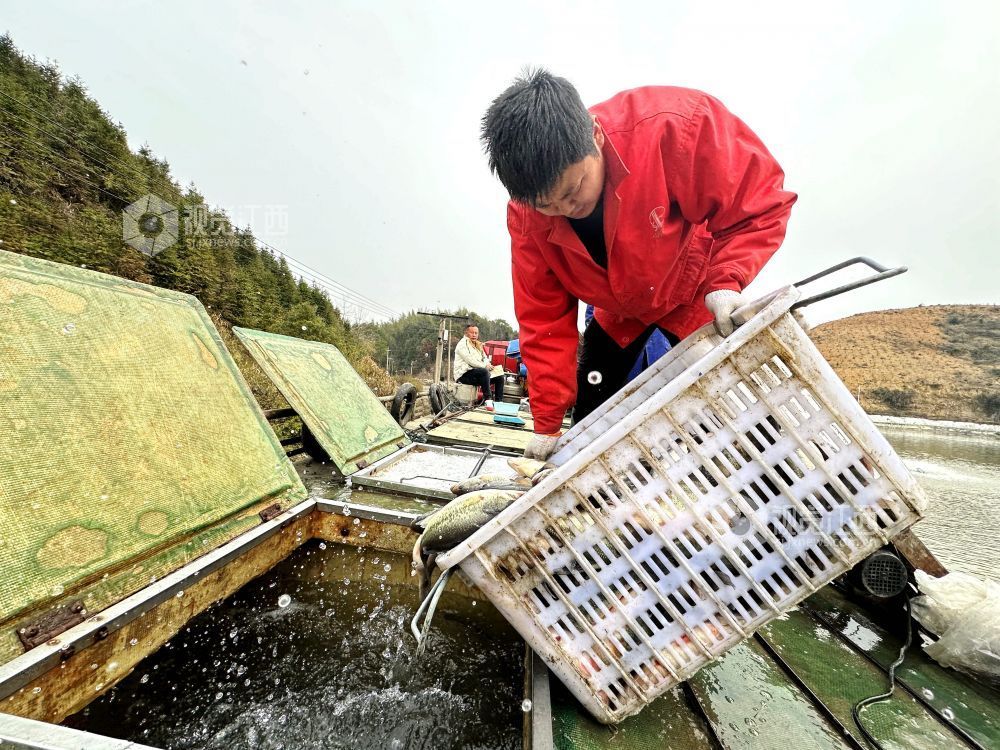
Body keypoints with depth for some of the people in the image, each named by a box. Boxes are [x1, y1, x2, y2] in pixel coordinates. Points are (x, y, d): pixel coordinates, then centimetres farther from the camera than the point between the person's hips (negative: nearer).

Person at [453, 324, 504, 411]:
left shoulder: (478, 345, 22)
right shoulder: (463, 344, -6)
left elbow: (485, 357, 21)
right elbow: (470, 360, -17)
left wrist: (488, 364, -3)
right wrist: (485, 366, -16)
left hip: (477, 374, 9)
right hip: (464, 374, -9)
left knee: (499, 377, -3)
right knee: (484, 371, -36)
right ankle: (488, 400, -38)